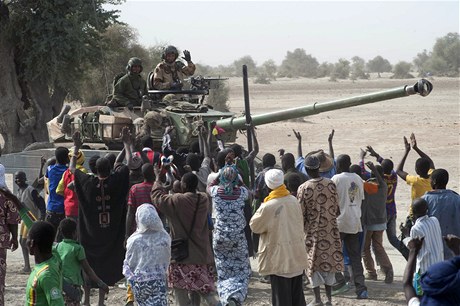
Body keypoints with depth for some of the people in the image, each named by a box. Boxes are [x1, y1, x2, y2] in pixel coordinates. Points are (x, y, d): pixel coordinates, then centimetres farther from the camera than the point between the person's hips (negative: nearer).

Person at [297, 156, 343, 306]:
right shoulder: (331, 184, -4)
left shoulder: (303, 188, -12)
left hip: (312, 231, -3)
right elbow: (336, 208, 2)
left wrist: (302, 230, 4)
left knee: (314, 262, 7)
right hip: (330, 230, 3)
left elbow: (301, 213, -9)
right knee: (330, 260, 12)